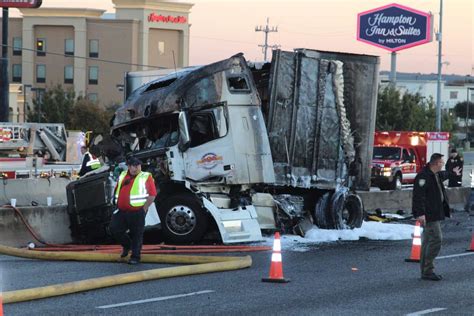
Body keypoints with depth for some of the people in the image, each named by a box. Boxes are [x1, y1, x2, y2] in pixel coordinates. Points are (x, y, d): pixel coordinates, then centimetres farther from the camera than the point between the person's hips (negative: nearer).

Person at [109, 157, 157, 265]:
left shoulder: (146, 177, -3)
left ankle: (135, 257, 10)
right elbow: (117, 191, 23)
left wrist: (144, 208, -10)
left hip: (137, 212, -5)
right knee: (114, 229, 3)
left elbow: (152, 195, -7)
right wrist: (118, 205, 13)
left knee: (136, 235, -1)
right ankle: (127, 245, 28)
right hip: (121, 211, 5)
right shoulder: (122, 176, 13)